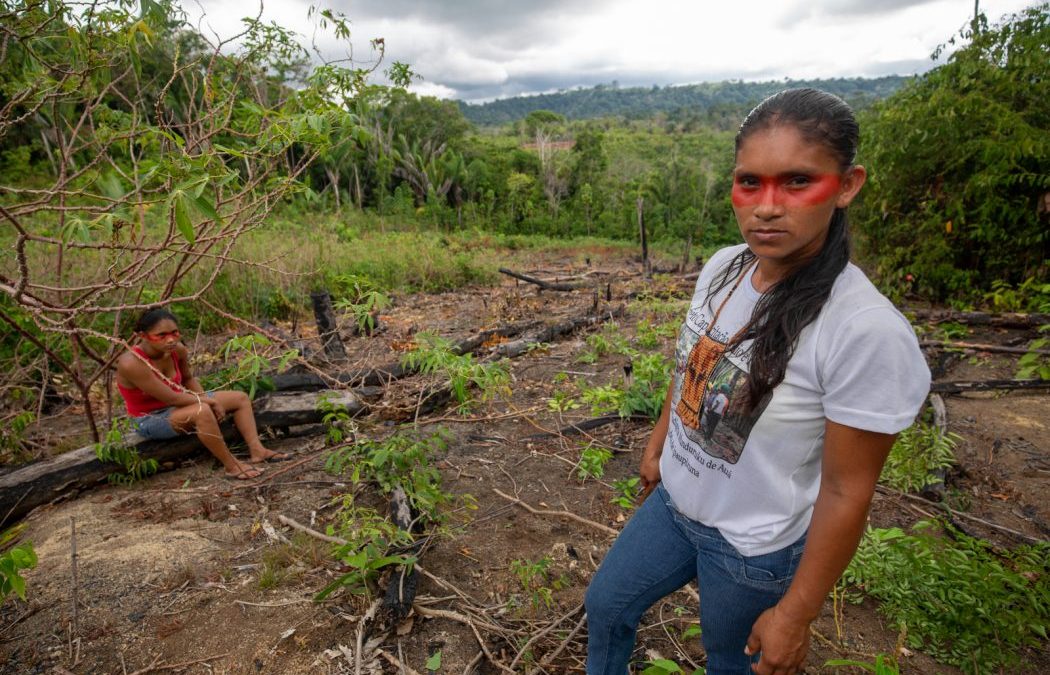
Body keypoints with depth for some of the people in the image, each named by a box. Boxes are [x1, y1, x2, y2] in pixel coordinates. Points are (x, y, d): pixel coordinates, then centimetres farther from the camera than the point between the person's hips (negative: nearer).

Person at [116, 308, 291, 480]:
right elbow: (170, 398, -30)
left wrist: (206, 399, -8)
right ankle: (232, 466, -26)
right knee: (201, 412, -37)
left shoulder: (177, 350, -11)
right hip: (150, 419, -8)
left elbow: (188, 379, 8)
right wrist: (209, 400, -19)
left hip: (176, 404, 8)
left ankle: (257, 451, -10)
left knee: (240, 398, 3)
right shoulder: (131, 363, -32)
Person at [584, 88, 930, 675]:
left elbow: (847, 493, -21)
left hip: (753, 550, -5)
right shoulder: (722, 267, -11)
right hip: (673, 502, 6)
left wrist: (795, 614, -12)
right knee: (606, 603, 23)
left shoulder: (865, 330, -30)